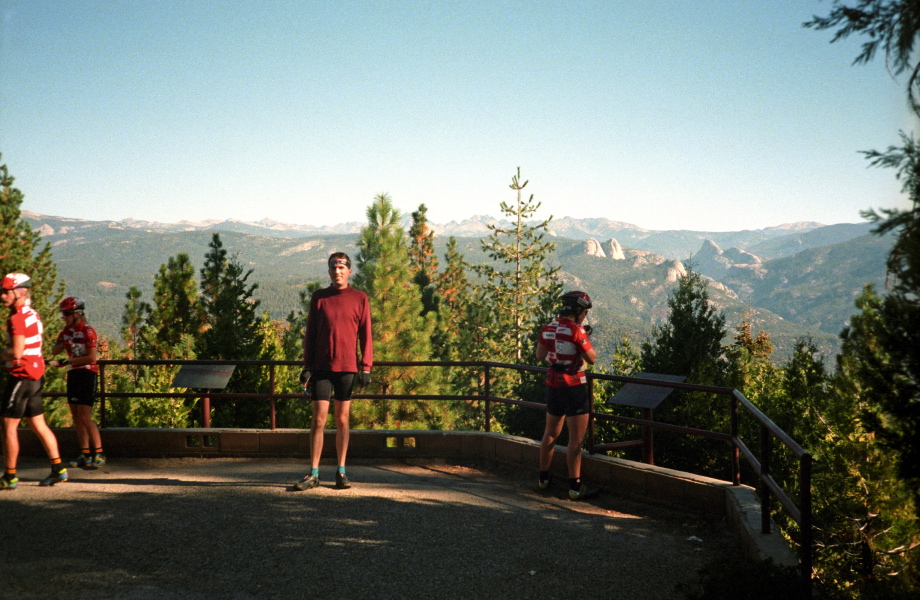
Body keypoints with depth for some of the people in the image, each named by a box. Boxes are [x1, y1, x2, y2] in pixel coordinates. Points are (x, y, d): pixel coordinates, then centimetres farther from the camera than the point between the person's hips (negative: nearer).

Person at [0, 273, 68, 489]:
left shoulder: (17, 318, -16)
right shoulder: (32, 314, 14)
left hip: (21, 377, -9)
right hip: (35, 376, 9)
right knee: (38, 424, 13)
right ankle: (58, 469, 13)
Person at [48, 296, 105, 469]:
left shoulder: (87, 331, -12)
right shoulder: (66, 331, 11)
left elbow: (91, 357, -18)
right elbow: (55, 351, 11)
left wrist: (67, 361, -21)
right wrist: (60, 345, -11)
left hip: (87, 374, -8)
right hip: (73, 374, 8)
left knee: (85, 416, -11)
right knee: (76, 416, 7)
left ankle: (99, 454, -5)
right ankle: (85, 454, 12)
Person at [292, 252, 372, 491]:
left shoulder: (360, 298, 3)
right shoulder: (318, 297, 7)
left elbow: (365, 335, 3)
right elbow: (310, 334, 8)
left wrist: (366, 367, -4)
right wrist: (307, 366, 1)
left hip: (348, 367, 0)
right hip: (322, 366, 1)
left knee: (342, 419, 6)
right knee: (319, 419, -1)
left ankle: (341, 471, 14)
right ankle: (314, 474, 4)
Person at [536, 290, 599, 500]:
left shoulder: (548, 328, 4)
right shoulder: (576, 330, -16)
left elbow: (539, 355, 15)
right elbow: (592, 359, -12)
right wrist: (585, 338, 1)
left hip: (553, 385, 7)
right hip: (574, 387, -7)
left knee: (550, 433, 20)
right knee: (576, 438, -2)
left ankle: (543, 478, 30)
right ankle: (575, 487, 0)